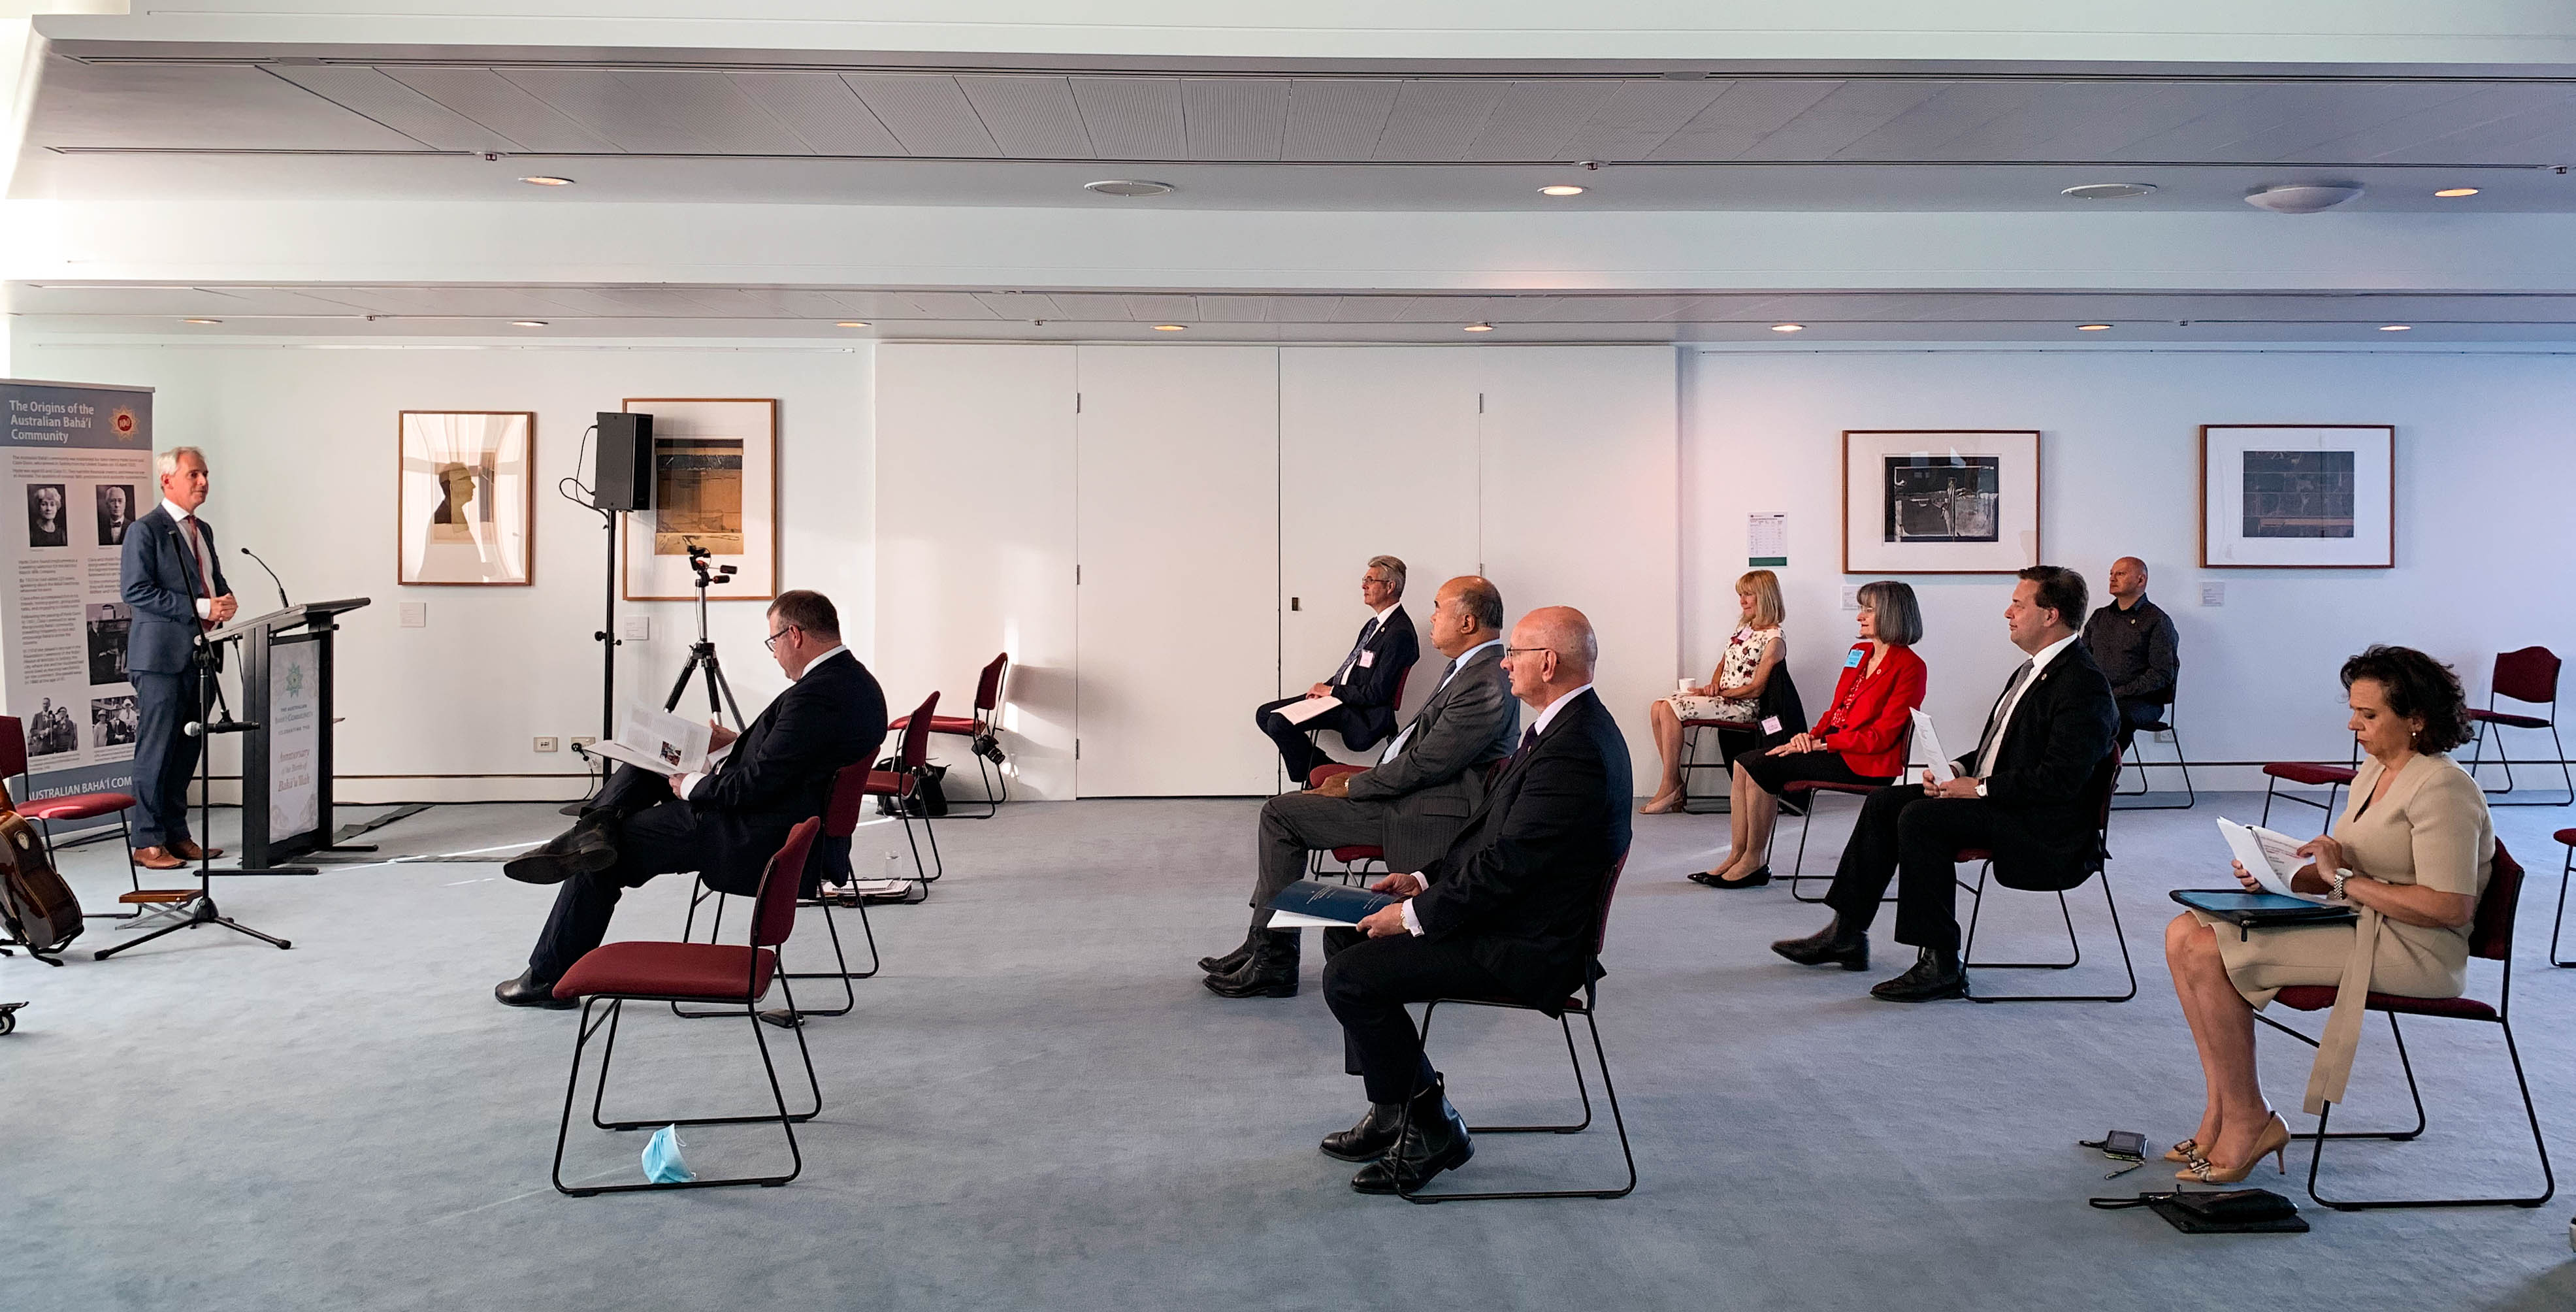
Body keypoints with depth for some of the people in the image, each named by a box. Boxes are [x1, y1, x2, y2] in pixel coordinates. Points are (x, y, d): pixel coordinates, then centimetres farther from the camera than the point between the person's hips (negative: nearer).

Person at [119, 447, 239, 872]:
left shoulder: (202, 530, 18)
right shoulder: (145, 531, -7)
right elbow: (134, 590, -15)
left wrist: (226, 600, 4)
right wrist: (200, 607, -20)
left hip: (199, 653, 8)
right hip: (162, 654, -8)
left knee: (187, 749, 11)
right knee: (157, 749, -5)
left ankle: (177, 834, 19)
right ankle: (148, 843, 0)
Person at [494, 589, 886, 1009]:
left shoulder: (816, 697, -26)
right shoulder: (856, 678, 4)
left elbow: (754, 786, -24)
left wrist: (692, 786, -9)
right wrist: (739, 742, 13)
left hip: (756, 842, -10)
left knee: (609, 854, 4)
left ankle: (551, 978, 17)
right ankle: (597, 827, -5)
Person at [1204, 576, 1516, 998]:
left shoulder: (1487, 685, -22)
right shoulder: (1470, 666, 12)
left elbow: (1423, 765, -22)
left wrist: (1351, 786, -10)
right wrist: (1356, 781, 9)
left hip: (1425, 812, -11)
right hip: (1403, 789, 11)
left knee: (1281, 814, -11)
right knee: (1282, 811, 9)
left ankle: (1275, 963, -4)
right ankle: (1265, 947, 12)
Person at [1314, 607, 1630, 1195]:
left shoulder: (1573, 750, -26)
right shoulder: (1567, 726, 8)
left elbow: (1505, 866, -25)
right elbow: (1493, 832, 16)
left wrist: (1415, 917, -16)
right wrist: (1428, 878, 8)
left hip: (1523, 946, -11)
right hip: (1505, 910, 11)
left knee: (1349, 977, -13)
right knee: (1353, 937, 14)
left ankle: (1431, 1129, 3)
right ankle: (1395, 1110, 21)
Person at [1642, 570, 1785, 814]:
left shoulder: (1774, 639, -11)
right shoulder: (1743, 628, 15)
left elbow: (1755, 689, -15)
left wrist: (1718, 693, -15)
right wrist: (1713, 685, 3)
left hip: (1742, 705, -9)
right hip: (1720, 697, 9)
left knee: (1670, 709, -24)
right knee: (1658, 708, -9)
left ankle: (1669, 789, -18)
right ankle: (1675, 784, -9)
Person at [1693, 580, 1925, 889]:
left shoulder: (1908, 666, -11)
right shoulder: (1859, 653, 16)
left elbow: (1881, 736, -16)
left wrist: (1821, 744, -16)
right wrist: (1812, 736, -2)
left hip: (1865, 763, -9)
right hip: (1834, 748, 9)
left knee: (1762, 768, -20)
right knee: (1744, 764, -8)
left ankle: (1755, 862, -8)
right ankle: (1738, 857, -7)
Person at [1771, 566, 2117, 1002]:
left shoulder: (2083, 683, -17)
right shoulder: (2035, 668, 15)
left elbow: (2061, 780, -25)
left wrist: (1980, 789, -19)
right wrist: (1958, 770, 3)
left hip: (2044, 826, -10)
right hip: (1996, 799, 10)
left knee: (1921, 817, -26)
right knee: (1885, 802, 2)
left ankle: (1942, 965, -19)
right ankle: (1847, 934, 6)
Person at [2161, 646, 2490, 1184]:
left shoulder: (2442, 788, -15)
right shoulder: (2375, 771, 14)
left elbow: (2450, 907, -23)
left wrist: (2345, 882, -19)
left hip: (2412, 952, -10)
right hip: (2357, 927, 10)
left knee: (2210, 953, -21)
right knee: (2185, 933, -4)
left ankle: (2247, 1121, -7)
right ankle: (2222, 1110, -3)